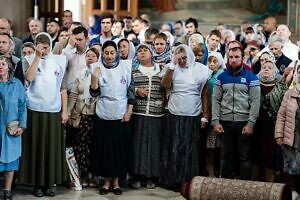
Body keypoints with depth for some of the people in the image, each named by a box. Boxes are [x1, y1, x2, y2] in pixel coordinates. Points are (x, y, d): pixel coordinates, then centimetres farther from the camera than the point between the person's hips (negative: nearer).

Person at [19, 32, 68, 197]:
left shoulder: (59, 60, 7)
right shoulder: (30, 60, 3)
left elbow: (63, 87, 8)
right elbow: (29, 78, -17)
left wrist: (64, 111, 3)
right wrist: (37, 56, -15)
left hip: (54, 110, 1)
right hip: (35, 110, -1)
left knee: (53, 147, 4)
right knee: (36, 146, 2)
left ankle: (50, 183, 14)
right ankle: (37, 183, 10)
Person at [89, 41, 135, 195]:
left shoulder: (125, 66, -3)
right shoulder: (97, 68, -3)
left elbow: (131, 90, 2)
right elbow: (94, 93, -3)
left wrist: (129, 111, -2)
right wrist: (94, 77, -18)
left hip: (121, 116, 0)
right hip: (103, 116, 0)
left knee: (119, 148, 6)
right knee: (104, 148, 5)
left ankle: (116, 181, 19)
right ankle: (106, 181, 18)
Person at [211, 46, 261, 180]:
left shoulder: (251, 77, 0)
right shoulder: (222, 77, 8)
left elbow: (255, 102, -5)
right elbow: (216, 100, 5)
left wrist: (250, 124, -12)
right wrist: (215, 122, -4)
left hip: (244, 123, -2)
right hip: (225, 123, 3)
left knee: (245, 157, 3)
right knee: (226, 156, 10)